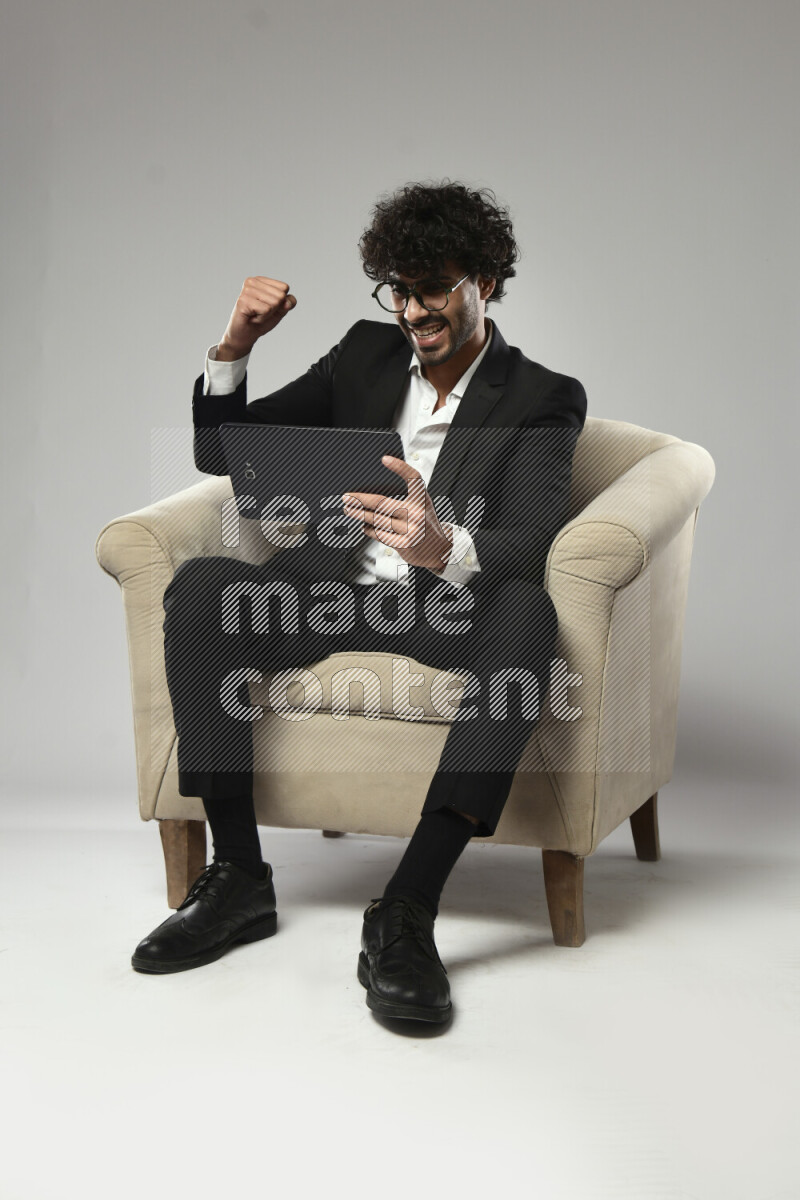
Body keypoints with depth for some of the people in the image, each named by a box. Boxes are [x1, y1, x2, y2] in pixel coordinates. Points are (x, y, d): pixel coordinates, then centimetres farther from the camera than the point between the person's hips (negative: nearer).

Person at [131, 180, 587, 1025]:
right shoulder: (365, 355, 15)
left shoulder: (542, 401, 3)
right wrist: (235, 346, -4)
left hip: (448, 609, -3)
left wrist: (446, 549, -40)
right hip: (331, 593, 3)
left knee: (528, 611, -37)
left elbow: (532, 541, -16)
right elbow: (220, 454, 15)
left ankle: (405, 912, -40)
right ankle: (238, 876, -20)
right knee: (199, 584, -26)